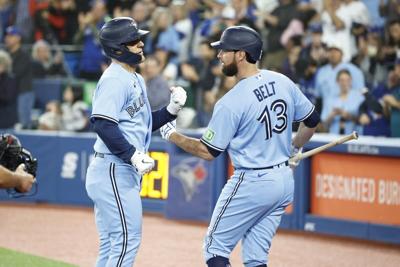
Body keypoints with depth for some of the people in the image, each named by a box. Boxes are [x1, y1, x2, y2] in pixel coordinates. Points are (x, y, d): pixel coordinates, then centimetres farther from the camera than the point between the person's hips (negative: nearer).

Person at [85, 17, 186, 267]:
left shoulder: (135, 80, 17)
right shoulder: (115, 79, -14)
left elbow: (144, 123, 21)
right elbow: (103, 124, -23)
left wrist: (172, 109, 6)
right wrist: (133, 155, -26)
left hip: (126, 171, 10)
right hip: (113, 171, -10)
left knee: (112, 244, 14)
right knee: (126, 239, -10)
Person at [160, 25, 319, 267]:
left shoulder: (231, 102, -19)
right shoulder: (283, 82, 1)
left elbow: (208, 151, -12)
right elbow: (313, 120, 12)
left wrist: (172, 135, 2)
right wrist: (293, 150, 28)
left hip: (252, 183, -7)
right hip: (284, 181, 7)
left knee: (216, 247, 7)